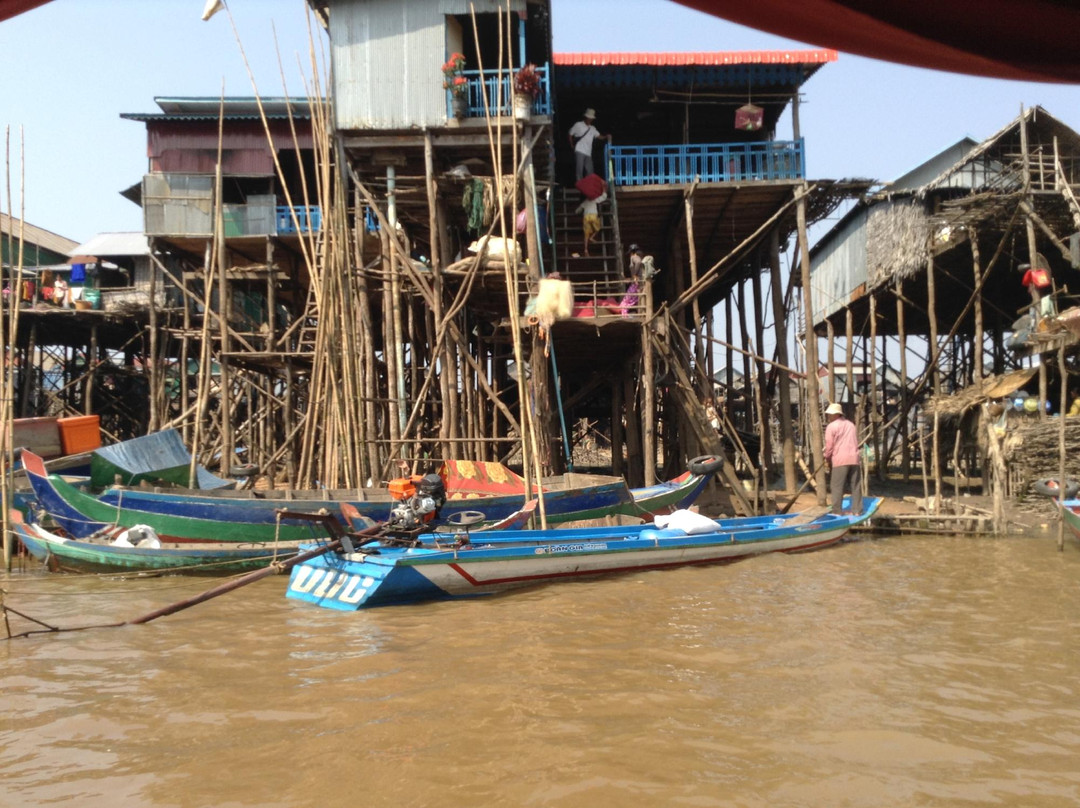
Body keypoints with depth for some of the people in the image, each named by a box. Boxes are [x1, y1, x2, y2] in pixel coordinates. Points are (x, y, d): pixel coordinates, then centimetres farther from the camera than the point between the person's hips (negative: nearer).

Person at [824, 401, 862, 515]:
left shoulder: (831, 426, -3)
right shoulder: (851, 424, 18)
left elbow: (829, 445, -5)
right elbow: (856, 441, 20)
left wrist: (827, 458, 11)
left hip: (840, 460, -6)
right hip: (854, 459, 6)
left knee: (837, 486, -1)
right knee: (855, 486, 9)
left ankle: (837, 511, -3)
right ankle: (857, 510, 9)